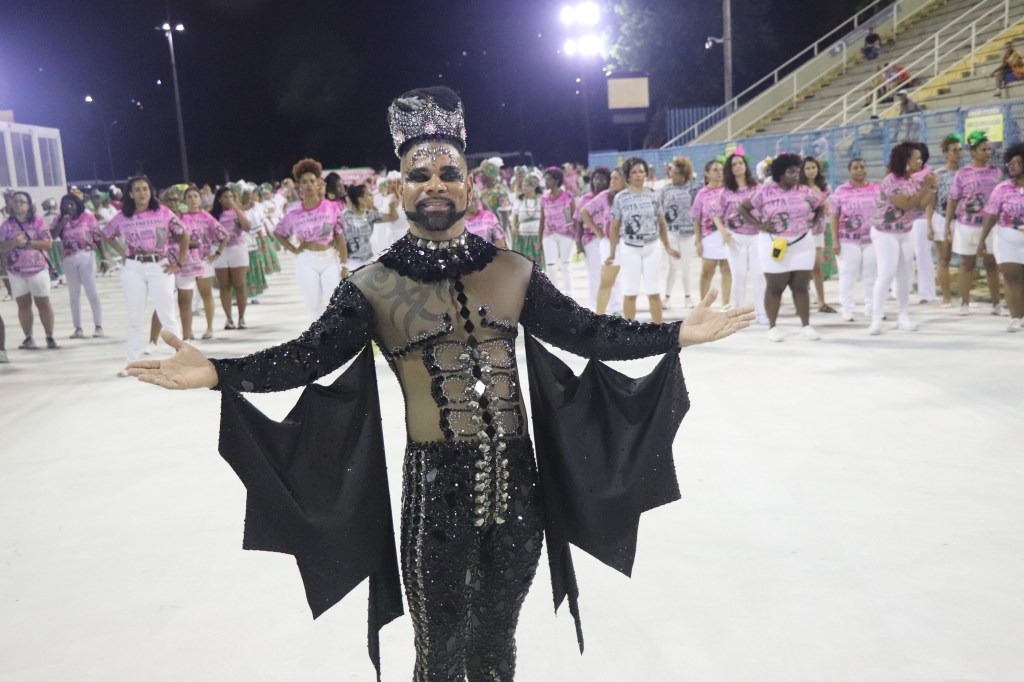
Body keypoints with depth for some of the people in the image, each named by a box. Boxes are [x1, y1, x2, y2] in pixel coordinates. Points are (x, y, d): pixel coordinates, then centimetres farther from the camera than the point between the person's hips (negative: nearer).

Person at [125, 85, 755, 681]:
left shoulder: (513, 272, 2)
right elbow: (308, 357, -13)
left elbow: (588, 333, 2)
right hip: (437, 487, -2)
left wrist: (678, 334, -4)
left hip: (517, 481, 3)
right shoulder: (374, 287, -5)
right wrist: (216, 373, -26)